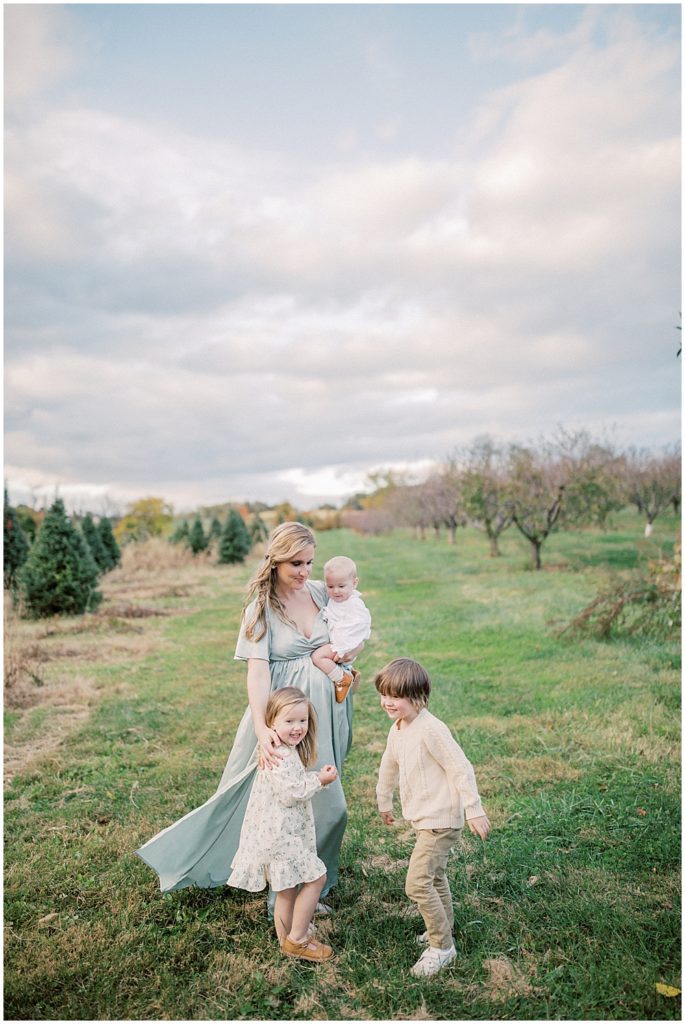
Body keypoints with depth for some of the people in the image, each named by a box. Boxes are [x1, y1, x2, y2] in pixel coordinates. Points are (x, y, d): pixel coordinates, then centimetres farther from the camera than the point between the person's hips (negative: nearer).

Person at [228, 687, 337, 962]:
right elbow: (291, 794, -24)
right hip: (279, 834, -10)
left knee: (287, 889, 20)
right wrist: (319, 780, -15)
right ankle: (297, 939, 8)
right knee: (316, 877, -2)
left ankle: (287, 939, 33)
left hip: (280, 833, 10)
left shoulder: (288, 751, 10)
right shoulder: (281, 757, -23)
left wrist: (317, 778, 7)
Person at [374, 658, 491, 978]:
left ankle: (441, 947, 8)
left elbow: (461, 769, -23)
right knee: (434, 877, 23)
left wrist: (474, 810, -20)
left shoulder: (431, 729, -26)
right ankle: (443, 929, 42)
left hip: (441, 819, -9)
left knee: (417, 884, -9)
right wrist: (384, 802, 31)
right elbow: (389, 766, 20)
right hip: (423, 818, 9)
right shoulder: (397, 729, 3)